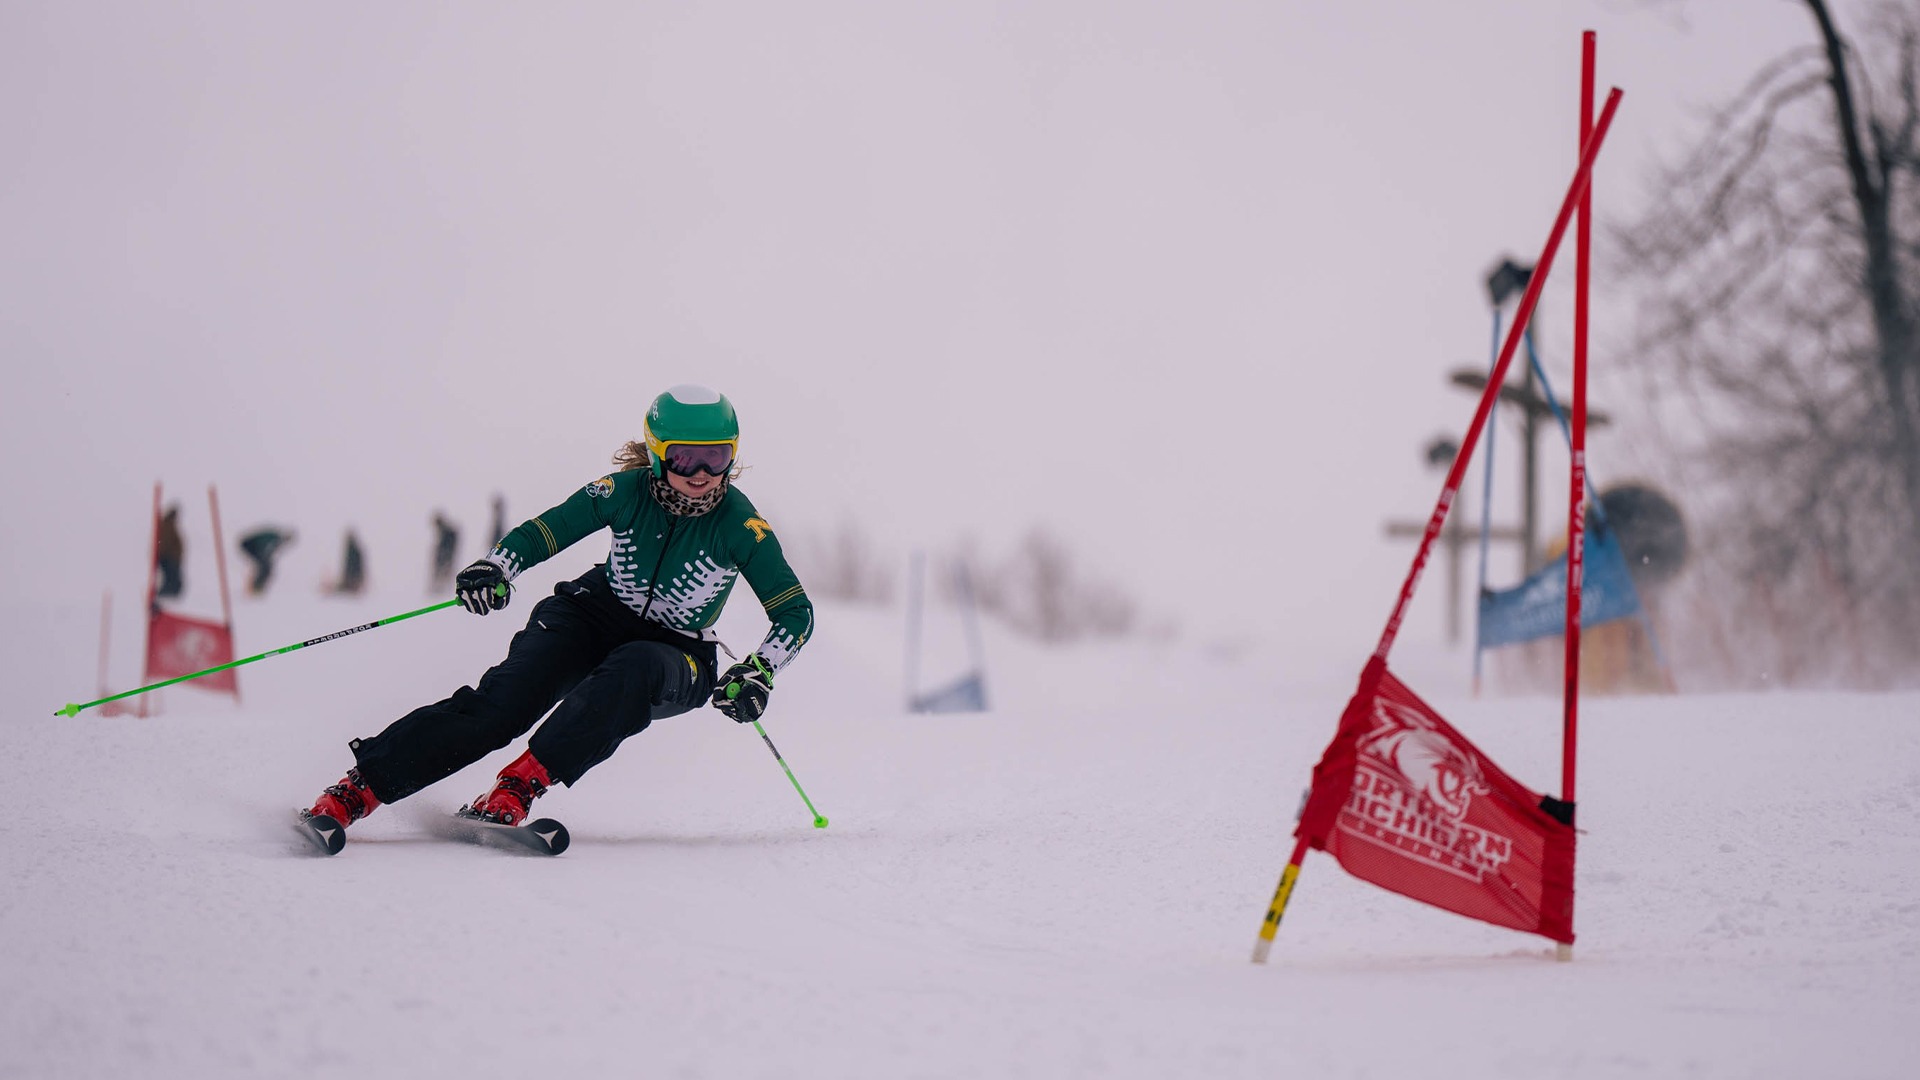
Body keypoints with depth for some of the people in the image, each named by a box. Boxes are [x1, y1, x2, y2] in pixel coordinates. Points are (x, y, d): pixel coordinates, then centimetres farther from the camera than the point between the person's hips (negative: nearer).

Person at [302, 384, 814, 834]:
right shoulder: (627, 491, -11)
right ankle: (355, 790, -28)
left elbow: (796, 614, -9)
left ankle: (517, 788, -42)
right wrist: (495, 568, -22)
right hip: (593, 618, 1)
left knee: (632, 670, -39)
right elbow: (542, 532, -2)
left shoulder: (739, 523, -15)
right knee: (502, 703, -25)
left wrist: (759, 672, -25)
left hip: (675, 656, -1)